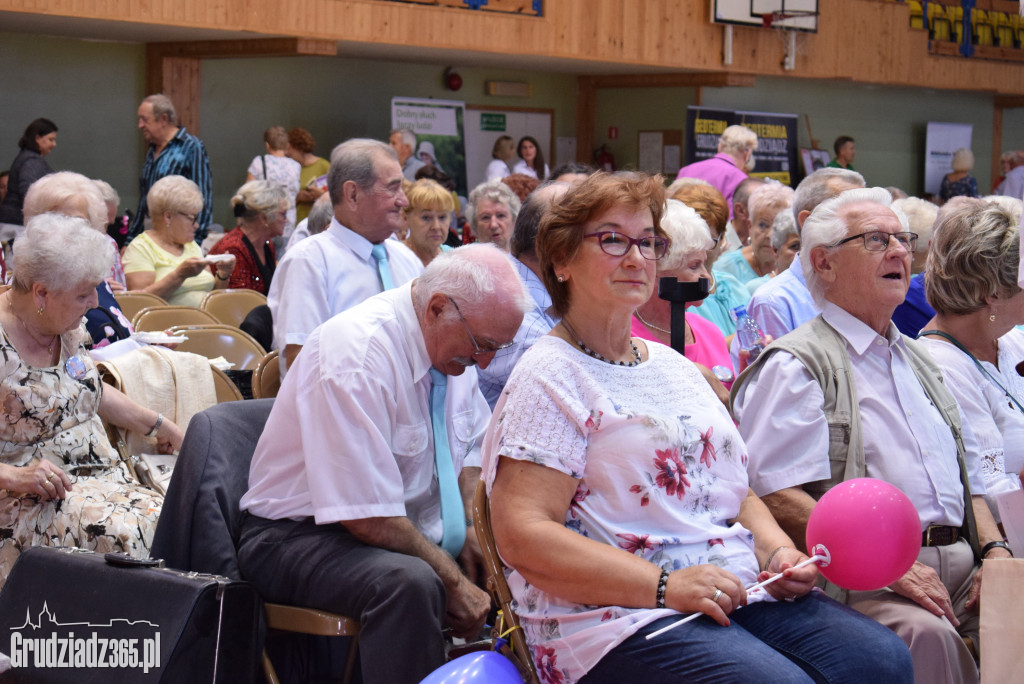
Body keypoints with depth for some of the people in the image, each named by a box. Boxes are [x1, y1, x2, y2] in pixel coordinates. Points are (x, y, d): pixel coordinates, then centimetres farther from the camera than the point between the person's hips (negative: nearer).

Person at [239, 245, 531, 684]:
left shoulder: (452, 339, 1)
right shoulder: (357, 354, -25)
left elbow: (473, 446, 17)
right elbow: (367, 517, -27)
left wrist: (471, 529, -1)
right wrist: (452, 581, -22)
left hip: (413, 532, 8)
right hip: (307, 537, -8)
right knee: (410, 583, -37)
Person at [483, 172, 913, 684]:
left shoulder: (676, 368, 22)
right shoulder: (550, 378, -3)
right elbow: (522, 535, -14)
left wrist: (777, 549, 5)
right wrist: (664, 585, -20)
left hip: (741, 594, 8)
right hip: (616, 619, -7)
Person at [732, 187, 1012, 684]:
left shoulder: (917, 360, 26)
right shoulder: (796, 367, -2)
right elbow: (777, 497, -15)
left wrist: (995, 551, 9)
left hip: (959, 564, 7)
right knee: (928, 633, -34)